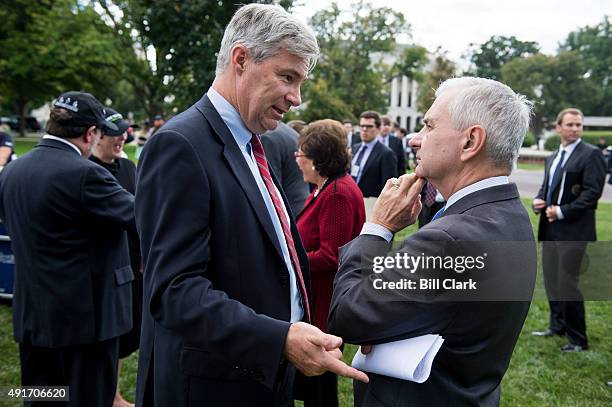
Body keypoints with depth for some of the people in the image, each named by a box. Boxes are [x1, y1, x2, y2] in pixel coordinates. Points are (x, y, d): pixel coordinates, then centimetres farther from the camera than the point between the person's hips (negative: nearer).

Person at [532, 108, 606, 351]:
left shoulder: (591, 155, -7)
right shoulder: (553, 158, 17)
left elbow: (593, 192, -15)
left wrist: (563, 211, -18)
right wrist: (538, 201, 2)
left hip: (573, 231, -8)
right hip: (550, 229, 8)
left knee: (568, 285, -5)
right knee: (551, 281, 15)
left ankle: (578, 340, 8)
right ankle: (558, 326, 32)